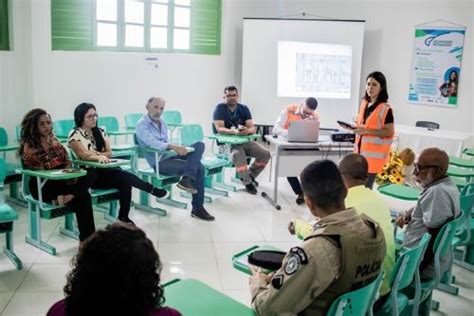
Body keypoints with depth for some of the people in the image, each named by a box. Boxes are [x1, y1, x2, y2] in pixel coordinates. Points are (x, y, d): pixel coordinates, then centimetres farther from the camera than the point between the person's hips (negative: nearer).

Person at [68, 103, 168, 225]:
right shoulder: (75, 134, -5)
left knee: (125, 181, -29)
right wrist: (99, 156, -39)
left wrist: (94, 153, -14)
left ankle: (124, 216, -26)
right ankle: (152, 190, -24)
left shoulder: (100, 132, 12)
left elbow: (109, 153, 5)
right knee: (122, 175, -32)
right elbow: (83, 154, -20)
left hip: (104, 171, 5)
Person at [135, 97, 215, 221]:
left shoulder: (162, 122, 17)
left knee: (199, 145, -16)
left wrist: (176, 148, -1)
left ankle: (186, 179, -25)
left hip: (170, 155, 8)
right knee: (198, 167, -23)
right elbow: (153, 143, -25)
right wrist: (173, 146, -37)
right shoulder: (142, 124, -9)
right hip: (159, 161, -8)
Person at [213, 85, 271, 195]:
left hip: (245, 140, 5)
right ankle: (247, 182, -13)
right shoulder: (219, 108, -5)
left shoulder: (244, 108, 7)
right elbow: (219, 129, -18)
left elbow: (252, 128, -3)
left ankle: (250, 175, 11)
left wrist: (247, 130, -28)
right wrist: (234, 131, -36)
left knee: (265, 154, -15)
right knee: (238, 154, -38)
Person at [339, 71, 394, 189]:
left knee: (366, 185, -6)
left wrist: (367, 131, -22)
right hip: (361, 150, 7)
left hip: (374, 153, -7)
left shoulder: (385, 109, -13)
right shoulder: (364, 104, 10)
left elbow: (389, 132, -15)